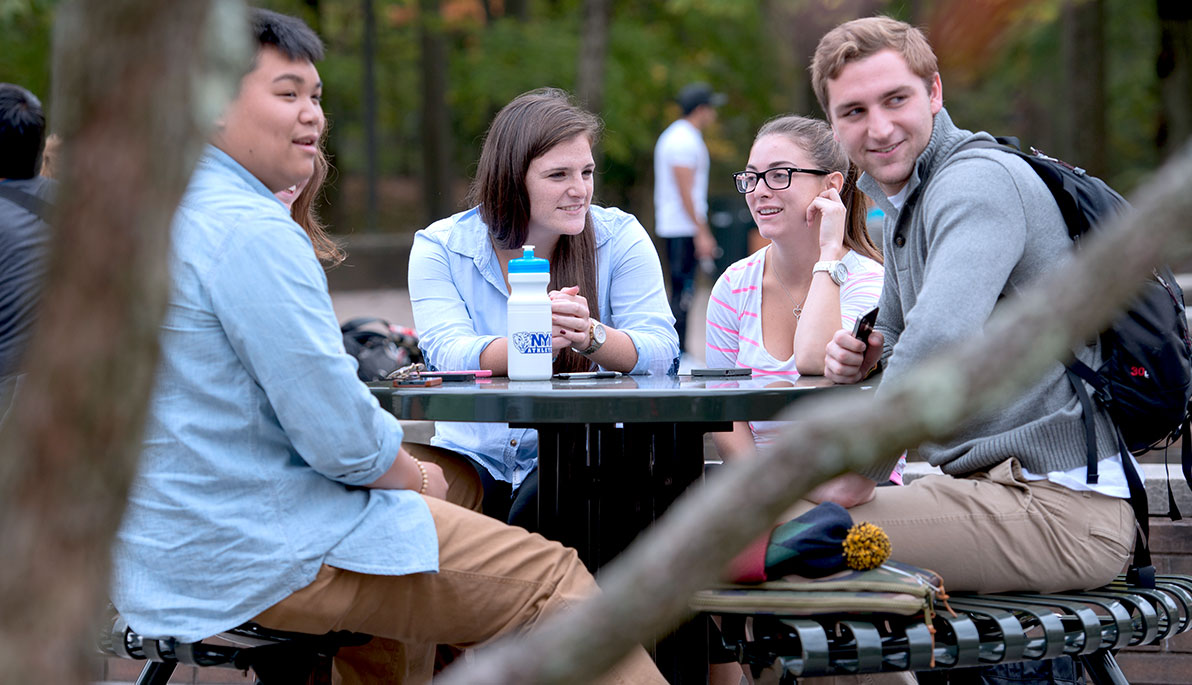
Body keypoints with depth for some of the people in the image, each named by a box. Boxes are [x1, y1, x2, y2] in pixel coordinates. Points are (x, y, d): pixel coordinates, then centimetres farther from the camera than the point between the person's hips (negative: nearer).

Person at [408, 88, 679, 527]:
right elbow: (449, 354, -15)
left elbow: (660, 349, -10)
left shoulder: (619, 238, 1)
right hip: (473, 453, 0)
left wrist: (590, 336, -32)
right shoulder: (439, 247, 0)